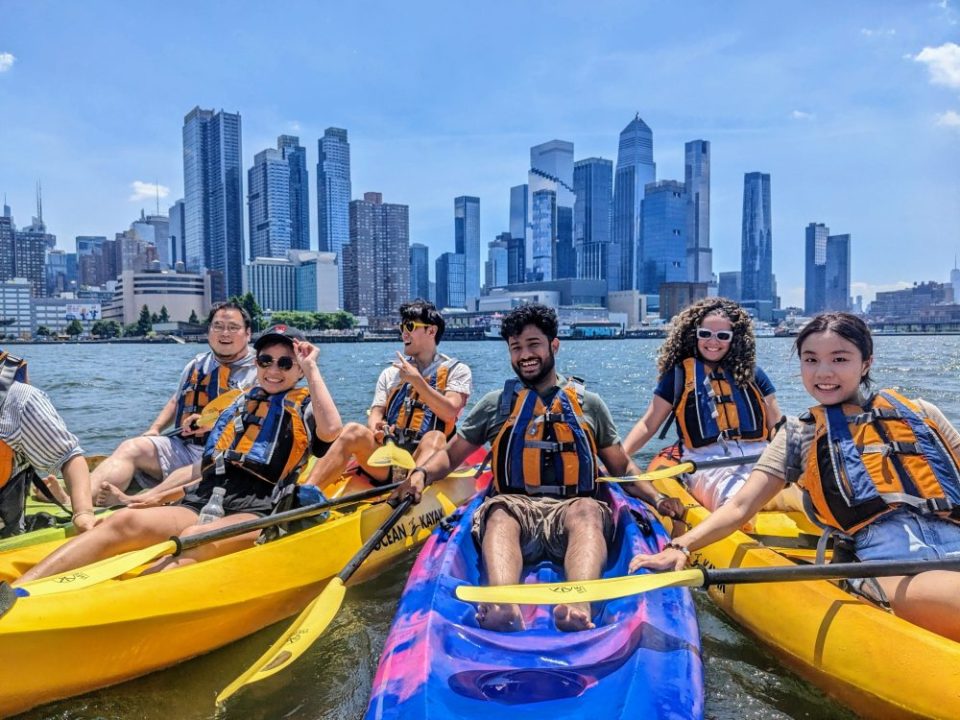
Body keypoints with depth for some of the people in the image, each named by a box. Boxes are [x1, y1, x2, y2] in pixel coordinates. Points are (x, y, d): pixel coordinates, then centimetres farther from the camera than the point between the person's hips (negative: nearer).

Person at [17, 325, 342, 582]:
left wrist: (311, 369, -7)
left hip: (256, 514, -5)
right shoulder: (239, 404, 26)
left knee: (195, 538, -35)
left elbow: (330, 430, -16)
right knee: (124, 521, -20)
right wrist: (159, 492, 17)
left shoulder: (304, 406, 10)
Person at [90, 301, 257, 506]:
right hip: (183, 447, 6)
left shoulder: (258, 371, 0)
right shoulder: (196, 365, 20)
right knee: (131, 448, -13)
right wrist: (155, 428, 16)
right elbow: (176, 401, 33)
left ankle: (129, 501, -50)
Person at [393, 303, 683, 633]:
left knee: (588, 511, -35)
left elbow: (622, 467, 21)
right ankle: (501, 604, -60)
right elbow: (451, 454, 18)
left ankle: (579, 605, -58)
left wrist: (658, 498, 4)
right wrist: (421, 474, -3)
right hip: (515, 506, 0)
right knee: (500, 514, -35)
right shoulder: (495, 404, 17)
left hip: (572, 509, 0)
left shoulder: (588, 403, 18)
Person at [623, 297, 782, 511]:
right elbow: (648, 425, 9)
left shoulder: (752, 374, 18)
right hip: (707, 463, -3)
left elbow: (777, 427, 18)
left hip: (758, 459, 3)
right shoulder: (679, 374, 11)